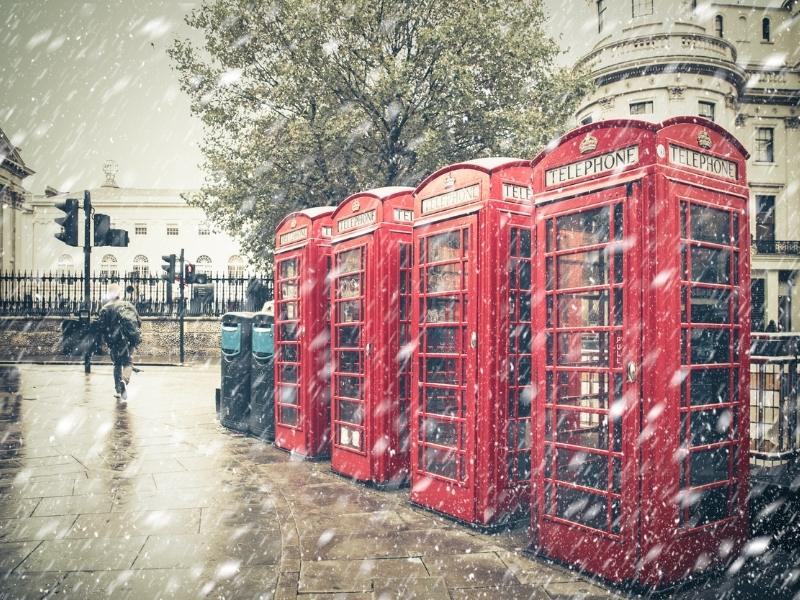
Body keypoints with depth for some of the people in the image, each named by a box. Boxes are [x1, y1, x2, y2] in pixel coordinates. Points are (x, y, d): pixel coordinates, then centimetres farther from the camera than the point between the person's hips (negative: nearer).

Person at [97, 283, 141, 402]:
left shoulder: (105, 309, 3)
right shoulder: (128, 305, 8)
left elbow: (102, 327, 2)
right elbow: (138, 322, 6)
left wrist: (106, 341, 13)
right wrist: (137, 337, 13)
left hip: (115, 341, 0)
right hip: (129, 340, 0)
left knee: (117, 364, 16)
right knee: (128, 362, 4)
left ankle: (118, 390, 16)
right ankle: (124, 380, -25)